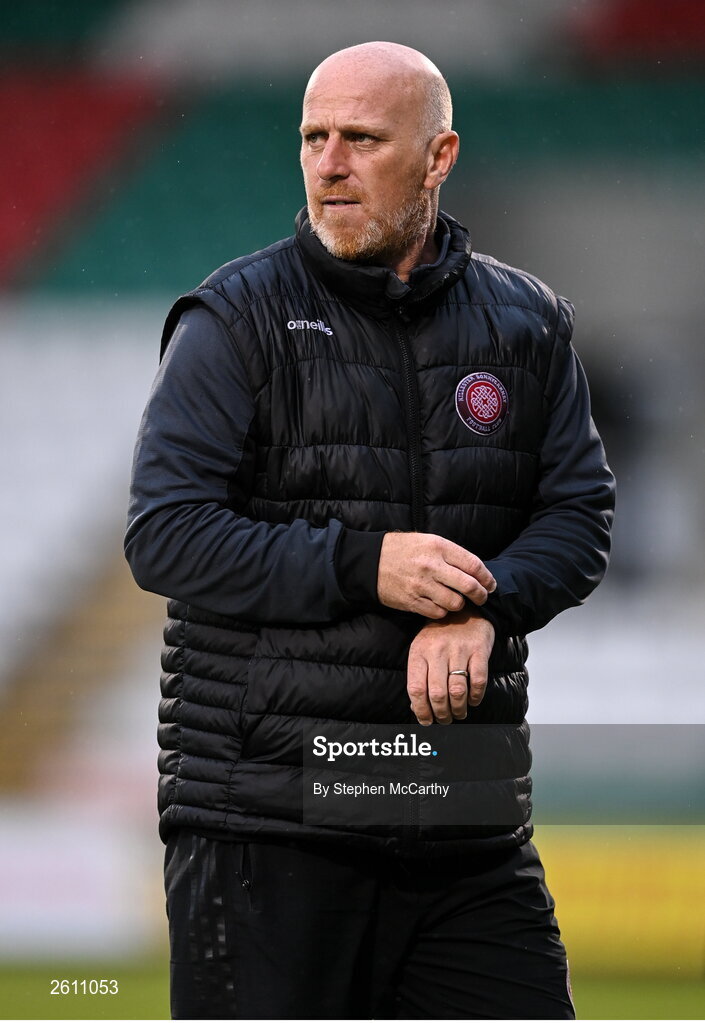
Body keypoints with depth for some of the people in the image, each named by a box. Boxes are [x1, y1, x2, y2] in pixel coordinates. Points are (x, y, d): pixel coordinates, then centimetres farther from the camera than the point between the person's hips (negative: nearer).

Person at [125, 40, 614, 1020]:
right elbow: (164, 534, -8)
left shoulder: (526, 324, 11)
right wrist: (363, 567, -18)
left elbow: (579, 516, 6)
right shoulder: (237, 321, -1)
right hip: (265, 818, -4)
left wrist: (483, 609, -15)